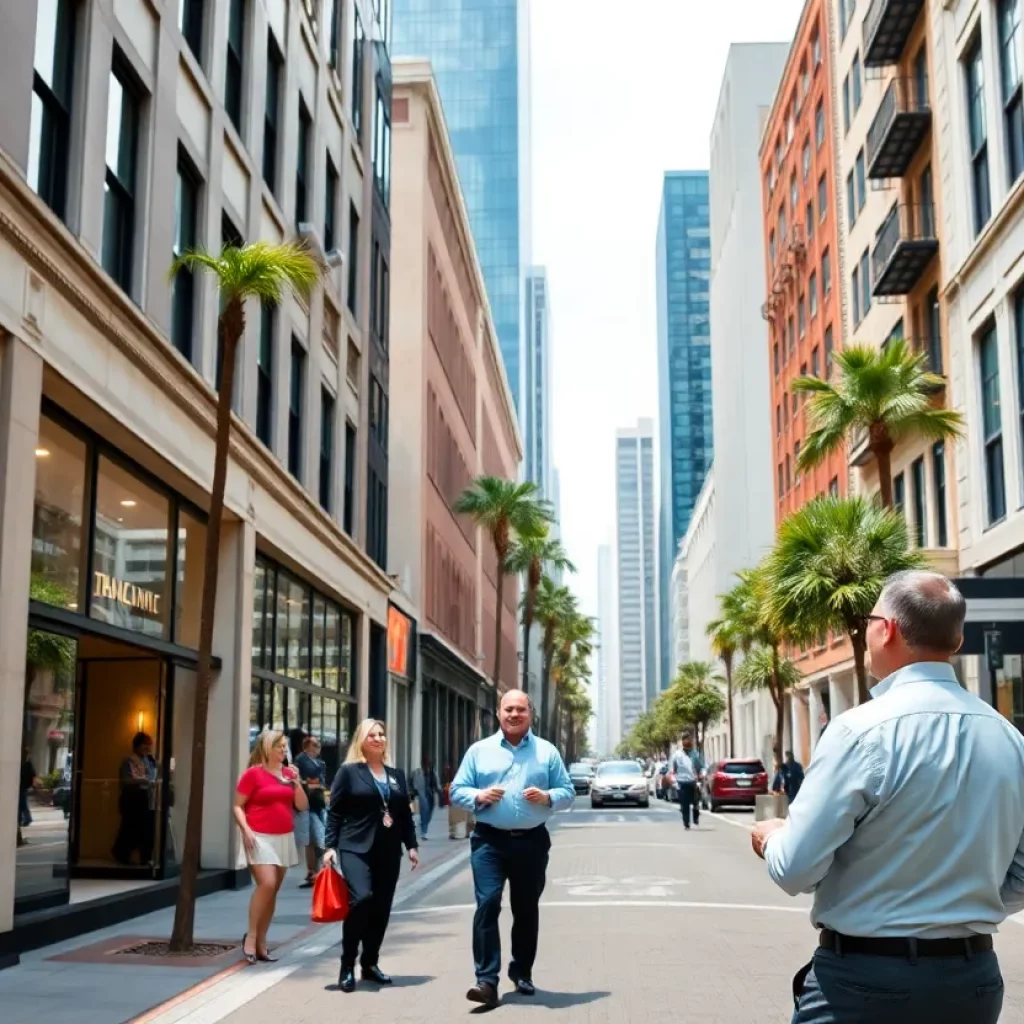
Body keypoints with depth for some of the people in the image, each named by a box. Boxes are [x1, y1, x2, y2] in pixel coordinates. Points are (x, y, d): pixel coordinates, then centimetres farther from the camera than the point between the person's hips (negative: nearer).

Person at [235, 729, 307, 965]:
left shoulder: (288, 773, 10)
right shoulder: (253, 773, -5)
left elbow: (303, 806, 9)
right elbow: (238, 806, -5)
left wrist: (296, 782, -4)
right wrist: (246, 830, -18)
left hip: (284, 838, 6)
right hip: (260, 837, -6)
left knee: (274, 890, 7)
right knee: (266, 884, -19)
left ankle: (261, 943, 14)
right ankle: (250, 936, -5)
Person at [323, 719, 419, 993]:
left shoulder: (397, 775, 16)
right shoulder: (348, 771, 1)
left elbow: (406, 814, 17)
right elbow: (334, 812, -2)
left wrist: (412, 845, 9)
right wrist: (330, 845, -10)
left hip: (388, 851, 5)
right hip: (356, 849, -5)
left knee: (381, 909, 5)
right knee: (361, 898, -22)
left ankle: (370, 963, 21)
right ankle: (347, 965, -9)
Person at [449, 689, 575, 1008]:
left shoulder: (547, 751, 6)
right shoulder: (479, 750, 5)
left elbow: (568, 792, 6)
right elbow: (456, 791, 5)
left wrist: (547, 797, -14)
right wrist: (478, 796, -15)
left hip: (532, 841, 2)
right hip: (489, 841, -1)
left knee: (526, 909, 12)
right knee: (487, 904, -12)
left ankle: (522, 972, 29)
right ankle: (487, 980, -11)